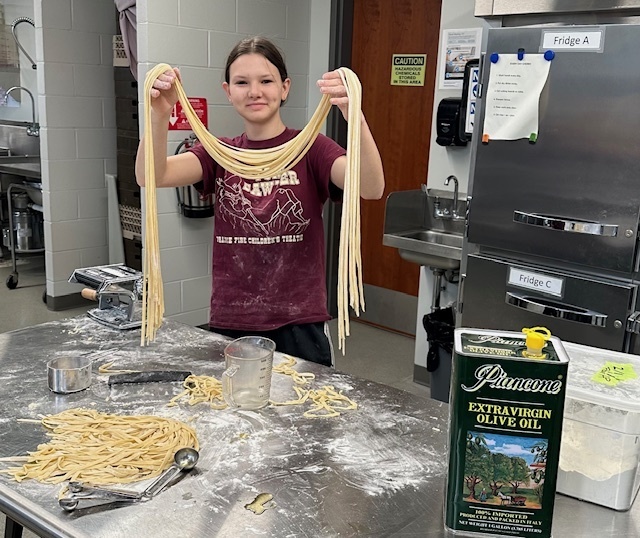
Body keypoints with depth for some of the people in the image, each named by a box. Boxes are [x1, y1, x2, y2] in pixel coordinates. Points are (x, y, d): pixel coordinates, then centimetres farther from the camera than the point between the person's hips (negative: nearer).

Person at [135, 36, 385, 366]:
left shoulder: (310, 148, -4)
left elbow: (371, 188, -22)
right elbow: (151, 176, -11)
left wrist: (354, 116, -39)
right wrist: (159, 114, -29)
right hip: (228, 326, 3)